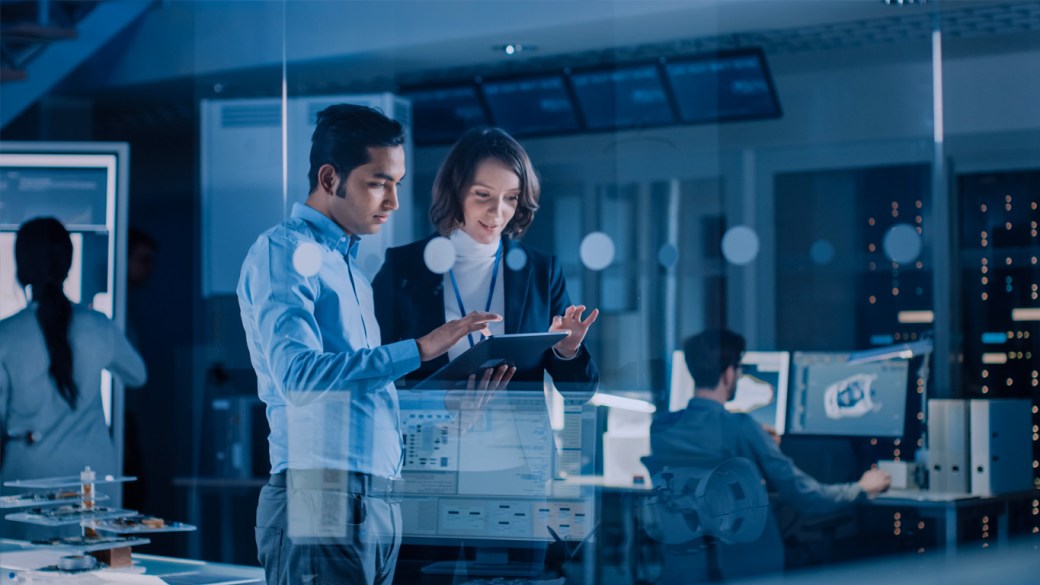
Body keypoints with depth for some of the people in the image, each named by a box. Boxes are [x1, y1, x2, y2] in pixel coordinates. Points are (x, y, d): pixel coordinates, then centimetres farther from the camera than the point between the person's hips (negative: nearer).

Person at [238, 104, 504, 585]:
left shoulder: (349, 266, 21)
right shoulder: (284, 252, -5)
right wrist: (419, 349, -22)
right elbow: (298, 370, -20)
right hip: (319, 503, -8)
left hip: (377, 505, 8)